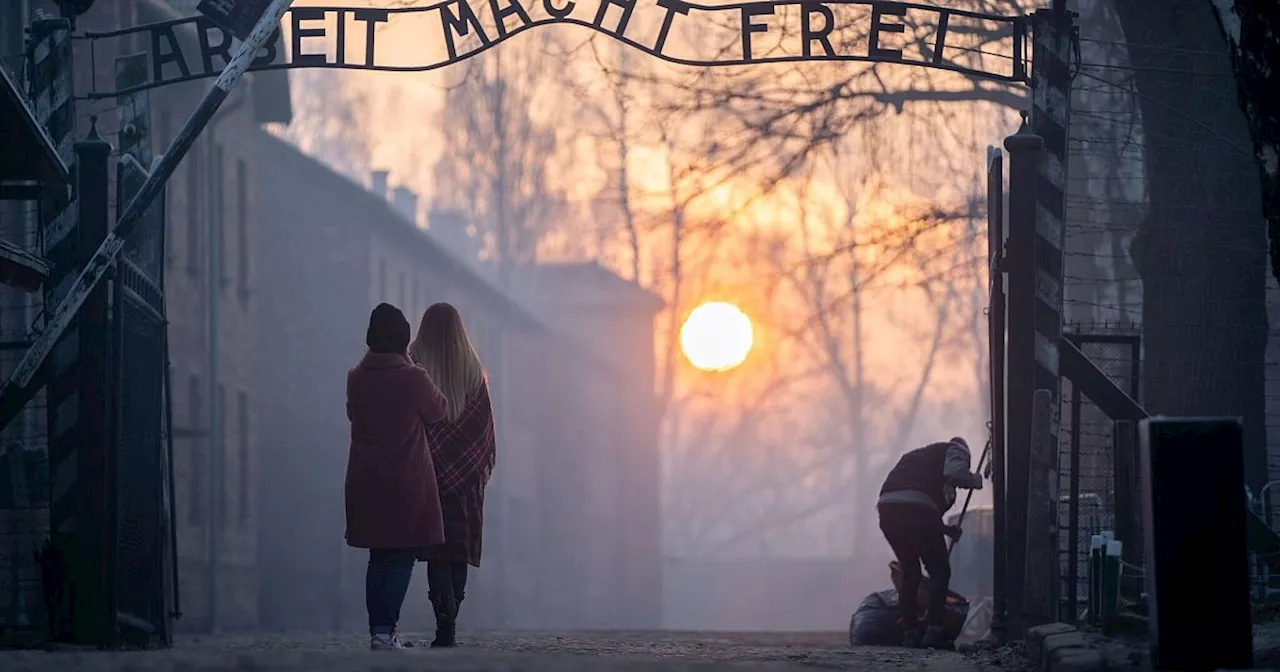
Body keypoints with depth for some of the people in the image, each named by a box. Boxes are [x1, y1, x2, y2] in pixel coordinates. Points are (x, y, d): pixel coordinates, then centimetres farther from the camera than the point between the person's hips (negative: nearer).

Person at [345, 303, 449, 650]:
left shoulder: (356, 378, -1)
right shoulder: (413, 379, -14)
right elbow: (438, 412, 4)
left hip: (366, 484, 5)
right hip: (406, 484, -5)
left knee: (379, 558, 13)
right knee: (402, 557, 0)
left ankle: (378, 630, 12)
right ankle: (385, 630, -10)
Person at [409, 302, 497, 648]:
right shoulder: (474, 372, 4)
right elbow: (486, 428, 7)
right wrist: (484, 470, 15)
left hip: (427, 473, -3)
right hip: (468, 478, 3)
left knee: (437, 553, -6)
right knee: (460, 551, 10)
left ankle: (446, 627, -19)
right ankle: (449, 626, 11)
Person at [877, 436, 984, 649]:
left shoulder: (916, 456, 39)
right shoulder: (955, 451, 18)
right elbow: (955, 474, -6)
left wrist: (944, 529, 38)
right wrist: (974, 480, 15)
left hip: (886, 506, 7)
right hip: (917, 508, -7)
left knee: (910, 574, 19)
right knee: (940, 571, 3)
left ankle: (909, 633, 15)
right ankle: (933, 630, -6)